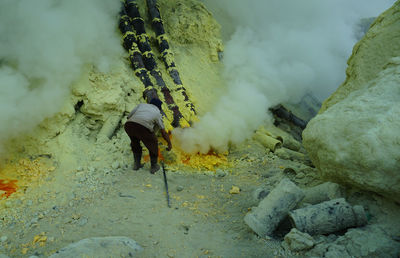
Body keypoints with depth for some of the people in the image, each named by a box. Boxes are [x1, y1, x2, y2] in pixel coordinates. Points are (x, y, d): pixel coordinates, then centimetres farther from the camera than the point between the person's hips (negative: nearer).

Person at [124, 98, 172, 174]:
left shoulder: (141, 105, 33)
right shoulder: (158, 113, 26)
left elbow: (129, 116, 30)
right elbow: (163, 133, 26)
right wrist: (169, 143, 40)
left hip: (129, 125, 3)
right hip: (143, 128, -3)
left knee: (135, 142, 35)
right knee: (153, 144, 26)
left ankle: (137, 164, 39)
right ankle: (154, 167, 34)